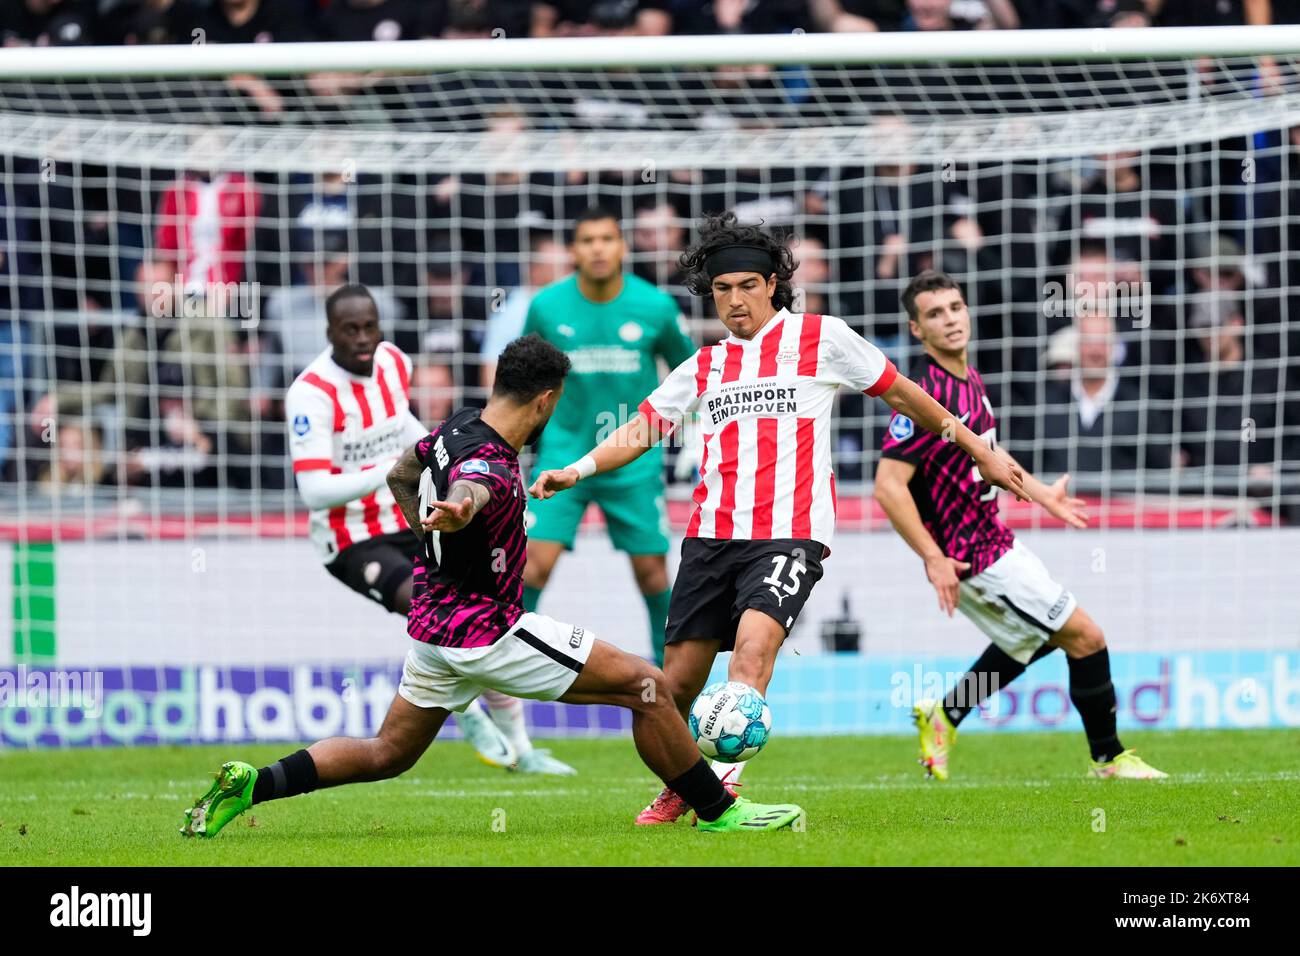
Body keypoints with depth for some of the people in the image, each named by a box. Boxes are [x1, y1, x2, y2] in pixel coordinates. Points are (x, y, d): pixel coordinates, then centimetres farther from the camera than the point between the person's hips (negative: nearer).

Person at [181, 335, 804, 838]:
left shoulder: (460, 425, 3)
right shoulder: (489, 465, -26)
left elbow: (401, 477, 22)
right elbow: (467, 491, -51)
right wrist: (453, 514, -73)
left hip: (433, 623, 9)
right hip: (487, 631, -9)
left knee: (385, 755, 19)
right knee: (647, 686, -4)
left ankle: (254, 783, 5)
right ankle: (718, 812, 5)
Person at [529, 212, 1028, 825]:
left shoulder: (822, 338, 6)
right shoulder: (706, 366, 17)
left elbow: (899, 392, 13)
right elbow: (644, 427, 15)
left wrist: (979, 451, 17)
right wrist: (576, 470, -1)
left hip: (790, 533, -5)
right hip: (712, 536, 5)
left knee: (753, 644, -29)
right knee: (677, 682, 1)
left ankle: (724, 783, -33)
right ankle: (679, 791, 23)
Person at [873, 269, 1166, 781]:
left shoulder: (970, 379, 5)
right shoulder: (927, 396, -24)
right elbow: (889, 486, -27)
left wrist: (1040, 492, 27)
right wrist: (934, 559, -28)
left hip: (993, 539, 10)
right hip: (974, 557, -10)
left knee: (1037, 636, 28)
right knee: (1085, 637, -2)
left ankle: (942, 716, 33)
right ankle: (1108, 758, 15)